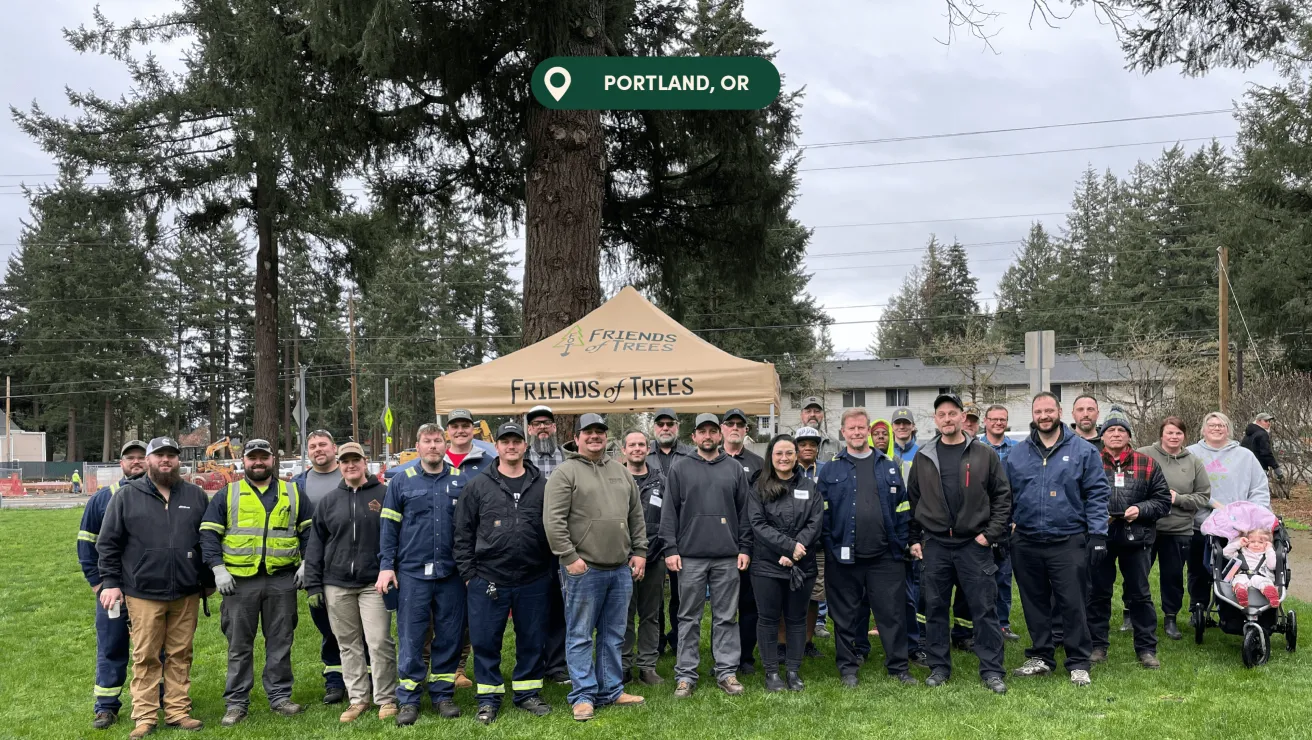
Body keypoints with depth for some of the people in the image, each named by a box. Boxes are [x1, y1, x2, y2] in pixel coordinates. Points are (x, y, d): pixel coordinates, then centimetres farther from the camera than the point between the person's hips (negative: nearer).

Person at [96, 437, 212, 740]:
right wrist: (111, 582, -4)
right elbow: (108, 543, 2)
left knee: (180, 655, 9)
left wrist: (209, 581, 12)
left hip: (187, 593, 2)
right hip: (143, 593, -2)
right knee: (146, 657, 4)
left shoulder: (196, 495, 7)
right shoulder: (127, 496, 1)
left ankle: (178, 711, 17)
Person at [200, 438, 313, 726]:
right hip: (240, 581, -1)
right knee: (239, 645, 5)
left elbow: (309, 530, 12)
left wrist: (306, 563, 2)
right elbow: (209, 533, 3)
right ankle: (236, 702, 14)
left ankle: (280, 696, 17)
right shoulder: (227, 496, 6)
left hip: (282, 580, 1)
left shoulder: (293, 493, 9)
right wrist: (218, 569, -7)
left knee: (280, 642, 7)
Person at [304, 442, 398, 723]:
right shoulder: (328, 502, 10)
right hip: (337, 585, 3)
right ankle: (358, 698, 19)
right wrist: (313, 585, 5)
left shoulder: (384, 495, 1)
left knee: (379, 643, -4)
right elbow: (315, 546, 10)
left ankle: (386, 699, 8)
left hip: (374, 583, -3)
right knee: (348, 645, 9)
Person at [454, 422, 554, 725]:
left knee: (532, 640, 10)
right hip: (487, 580, -1)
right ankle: (488, 698, 19)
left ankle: (528, 693, 26)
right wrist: (468, 572, -1)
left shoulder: (542, 485, 5)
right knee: (485, 641, 5)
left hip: (534, 581, 1)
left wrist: (552, 567, 3)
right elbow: (463, 533, 3)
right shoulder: (478, 486, 2)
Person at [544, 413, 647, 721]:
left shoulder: (621, 472, 14)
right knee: (580, 636, 2)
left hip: (620, 569, 6)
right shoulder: (565, 472, -6)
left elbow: (636, 516, 18)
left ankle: (611, 692, 22)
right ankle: (583, 696, 9)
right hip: (583, 569, -6)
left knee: (613, 636, 13)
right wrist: (569, 557, -16)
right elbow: (553, 520, -13)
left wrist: (639, 552, 11)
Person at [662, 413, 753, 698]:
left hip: (728, 557, 1)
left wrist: (744, 548, 4)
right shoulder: (679, 469, 5)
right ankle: (686, 674, 11)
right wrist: (670, 549, -5)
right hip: (690, 556, -1)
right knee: (689, 617, 5)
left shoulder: (734, 468, 9)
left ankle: (727, 671, 14)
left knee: (726, 616, 6)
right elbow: (669, 512, 2)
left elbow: (744, 511, 10)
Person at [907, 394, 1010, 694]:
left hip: (974, 544, -2)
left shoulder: (984, 454, 1)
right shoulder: (923, 457, 6)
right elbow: (912, 500, 11)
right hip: (934, 545, 2)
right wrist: (914, 539, 7)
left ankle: (992, 670, 11)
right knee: (935, 609, 8)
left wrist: (991, 533, -5)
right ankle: (939, 667, 19)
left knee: (985, 608, 1)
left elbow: (1002, 496, 3)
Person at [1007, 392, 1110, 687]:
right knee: (1034, 603, 12)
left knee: (1073, 604, -1)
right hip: (1026, 543, 3)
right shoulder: (1016, 455, 9)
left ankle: (1078, 663, 12)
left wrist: (1098, 535, -9)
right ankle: (1040, 657, 25)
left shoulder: (1084, 452, 1)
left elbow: (1097, 495, -1)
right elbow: (1006, 497, 13)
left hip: (1068, 542, -3)